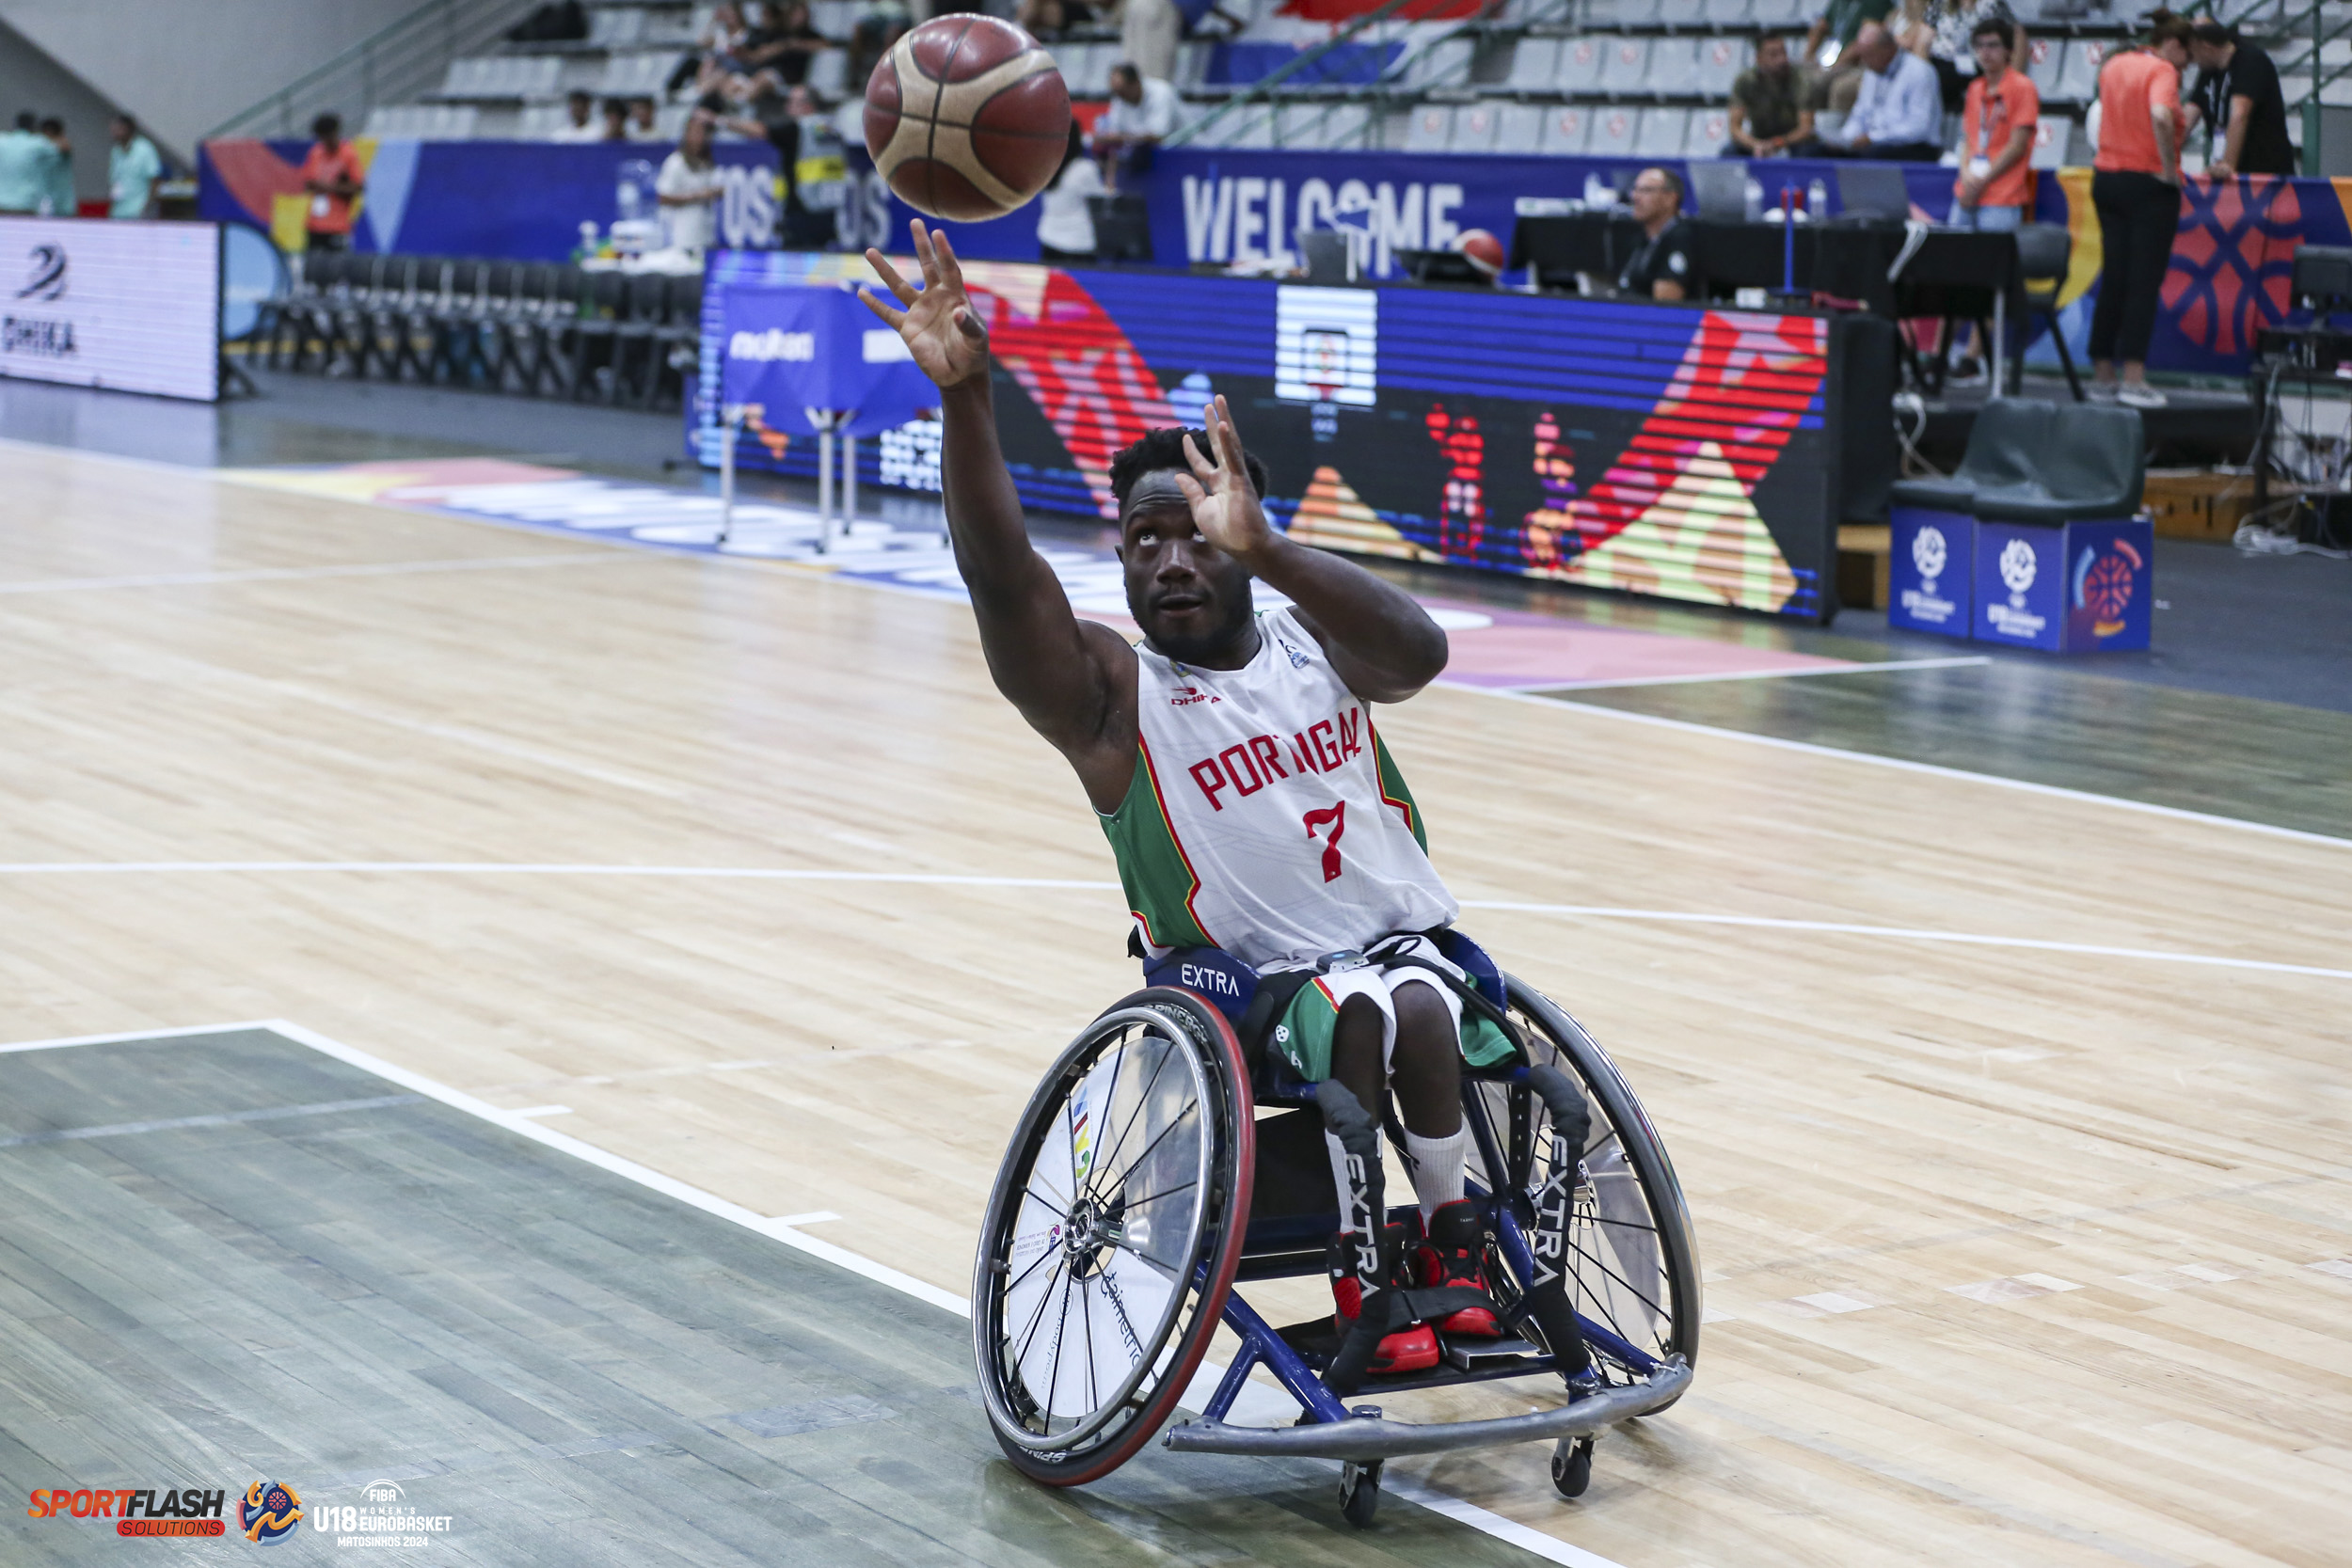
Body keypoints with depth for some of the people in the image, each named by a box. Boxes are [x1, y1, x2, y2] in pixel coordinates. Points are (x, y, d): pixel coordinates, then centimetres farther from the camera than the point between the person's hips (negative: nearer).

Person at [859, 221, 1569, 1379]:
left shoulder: (1314, 648, 2)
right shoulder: (1111, 697, -4)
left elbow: (1418, 652, -23)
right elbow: (1002, 579, -22)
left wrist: (1262, 550, -40)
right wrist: (961, 393, -38)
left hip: (1404, 940, 2)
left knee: (1417, 1006, -31)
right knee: (1352, 1015, -32)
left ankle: (1448, 1242, -12)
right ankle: (1361, 1267, -18)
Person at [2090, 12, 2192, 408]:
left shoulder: (2114, 65, 11)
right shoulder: (2161, 71, -12)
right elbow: (2161, 116, -31)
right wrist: (2169, 167, -21)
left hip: (2106, 179, 7)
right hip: (2148, 183, -7)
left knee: (2112, 281, 11)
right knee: (2145, 282, -5)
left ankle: (2101, 375, 11)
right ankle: (2134, 379, -9)